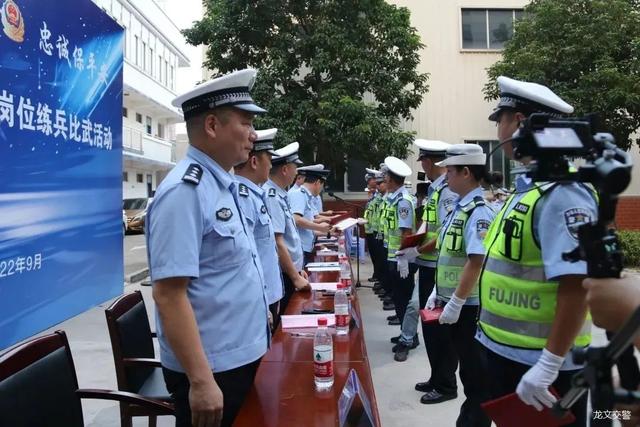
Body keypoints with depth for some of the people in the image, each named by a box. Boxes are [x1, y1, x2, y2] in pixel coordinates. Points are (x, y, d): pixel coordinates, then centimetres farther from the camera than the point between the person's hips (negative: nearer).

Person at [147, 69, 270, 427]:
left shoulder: (222, 185, 7)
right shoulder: (185, 192, -21)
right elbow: (169, 294, -25)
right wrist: (200, 381, -24)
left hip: (241, 355, 9)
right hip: (212, 368, -9)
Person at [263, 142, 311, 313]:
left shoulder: (280, 195, 10)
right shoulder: (272, 197, -19)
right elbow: (277, 243, -22)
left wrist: (298, 268, 18)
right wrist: (295, 277, -16)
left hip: (290, 271, 9)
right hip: (283, 275, -9)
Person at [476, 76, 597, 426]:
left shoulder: (562, 192, -21)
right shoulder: (528, 186, 8)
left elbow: (576, 285, -26)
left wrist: (549, 365, -24)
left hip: (540, 366, -9)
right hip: (506, 352, 9)